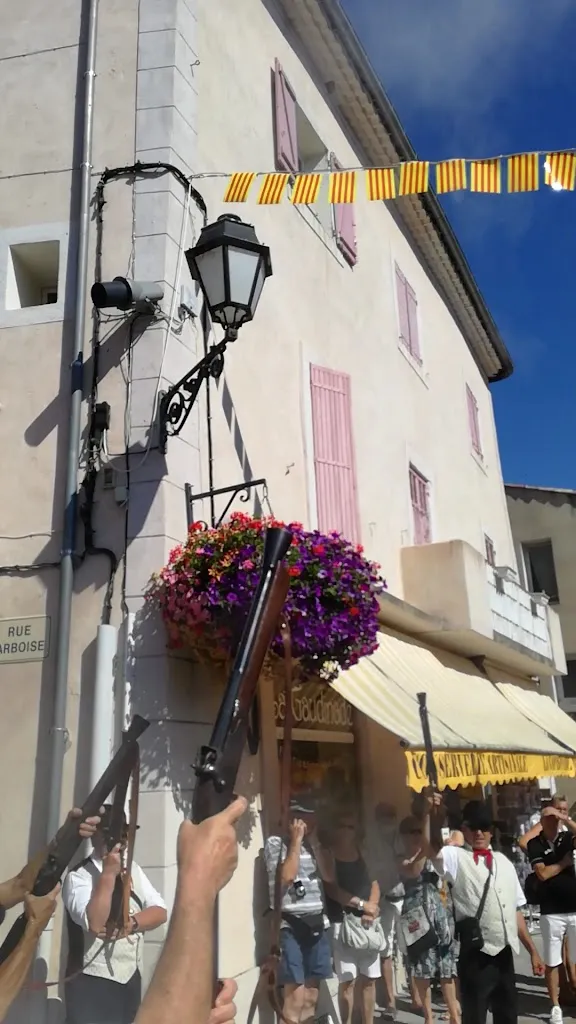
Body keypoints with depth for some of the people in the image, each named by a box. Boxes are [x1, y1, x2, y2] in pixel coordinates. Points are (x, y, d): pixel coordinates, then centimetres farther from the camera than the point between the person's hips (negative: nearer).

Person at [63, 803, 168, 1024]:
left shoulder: (132, 868, 7)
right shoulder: (78, 876, -14)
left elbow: (159, 911, 1)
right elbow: (95, 924, -29)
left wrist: (130, 924, -17)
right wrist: (109, 873, -27)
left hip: (131, 977, 7)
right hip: (92, 982, -6)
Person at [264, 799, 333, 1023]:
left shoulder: (313, 844, 14)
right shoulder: (275, 843, -5)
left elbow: (329, 876, 5)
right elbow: (287, 876, -17)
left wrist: (314, 841, 1)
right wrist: (296, 840, -11)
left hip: (317, 924, 6)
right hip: (290, 926, -6)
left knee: (311, 996, 11)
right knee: (295, 996, -9)